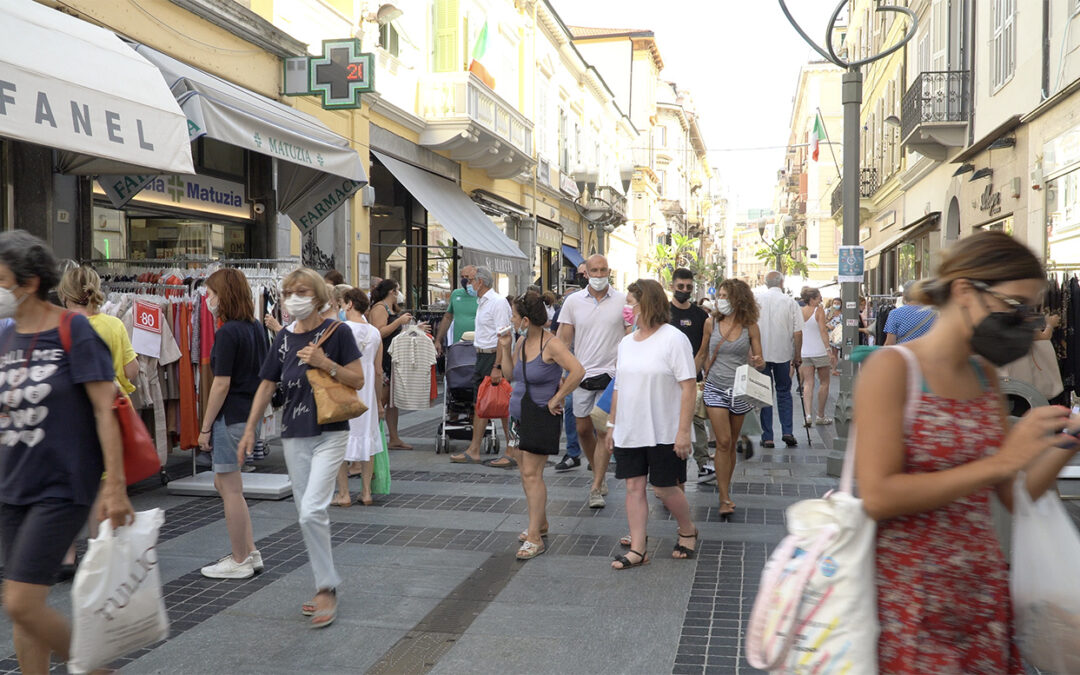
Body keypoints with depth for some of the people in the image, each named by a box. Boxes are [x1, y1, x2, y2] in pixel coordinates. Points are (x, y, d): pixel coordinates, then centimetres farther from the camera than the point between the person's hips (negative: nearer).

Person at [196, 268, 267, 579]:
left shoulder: (228, 332, -16)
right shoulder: (256, 328, 9)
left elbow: (222, 384, -18)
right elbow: (263, 375, 15)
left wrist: (205, 427, -12)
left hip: (230, 417, -9)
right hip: (250, 413, 9)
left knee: (231, 489, 3)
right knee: (224, 484, 19)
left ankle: (240, 562, 14)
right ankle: (250, 552, 23)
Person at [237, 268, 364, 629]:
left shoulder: (335, 332, -6)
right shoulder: (283, 339, 8)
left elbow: (358, 380, -5)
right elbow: (266, 386, 12)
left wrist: (325, 363, -19)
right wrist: (249, 431, 8)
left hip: (330, 433, -5)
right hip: (294, 435, 5)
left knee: (312, 510, -16)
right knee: (307, 514, 10)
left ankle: (327, 589, -1)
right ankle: (326, 586, 24)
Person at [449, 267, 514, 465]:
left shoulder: (498, 302, -15)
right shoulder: (482, 302, 17)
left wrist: (497, 367, -25)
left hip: (495, 357, -10)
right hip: (481, 357, 10)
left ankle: (512, 454, 1)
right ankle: (473, 451, 17)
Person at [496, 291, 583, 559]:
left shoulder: (551, 345, -17)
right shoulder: (521, 342, 7)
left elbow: (578, 371, -26)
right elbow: (510, 375, 15)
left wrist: (557, 399, -20)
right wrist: (505, 347, 4)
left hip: (541, 417, -8)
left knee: (532, 474, -9)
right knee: (525, 472, 15)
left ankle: (535, 537, -4)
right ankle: (540, 523, 30)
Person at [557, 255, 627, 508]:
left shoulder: (623, 301, -1)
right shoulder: (573, 301, 3)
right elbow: (564, 339, 6)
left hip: (611, 373, -2)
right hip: (581, 373, 3)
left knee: (603, 431, -6)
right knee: (583, 429, 10)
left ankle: (596, 488, 3)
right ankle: (599, 474, 32)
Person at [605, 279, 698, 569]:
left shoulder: (674, 339, -11)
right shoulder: (626, 342, 9)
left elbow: (689, 387, -14)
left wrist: (683, 431, -18)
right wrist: (611, 425, 15)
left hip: (664, 433, -6)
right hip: (629, 433, 6)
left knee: (664, 488, 4)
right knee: (634, 487, 5)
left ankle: (687, 531, 30)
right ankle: (637, 549, 14)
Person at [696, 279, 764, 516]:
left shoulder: (750, 326, -2)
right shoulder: (711, 323, -1)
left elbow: (758, 359, 2)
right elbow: (702, 354, 11)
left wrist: (759, 362, -21)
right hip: (715, 388, -1)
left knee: (731, 444, 11)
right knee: (723, 442, -9)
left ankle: (726, 491, 24)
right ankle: (724, 499, -5)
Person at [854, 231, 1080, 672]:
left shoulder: (985, 377, 8)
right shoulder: (893, 368, -13)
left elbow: (1015, 495, 9)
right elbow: (878, 497, -22)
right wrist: (999, 463, -21)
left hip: (982, 592, 6)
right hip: (910, 594, -6)